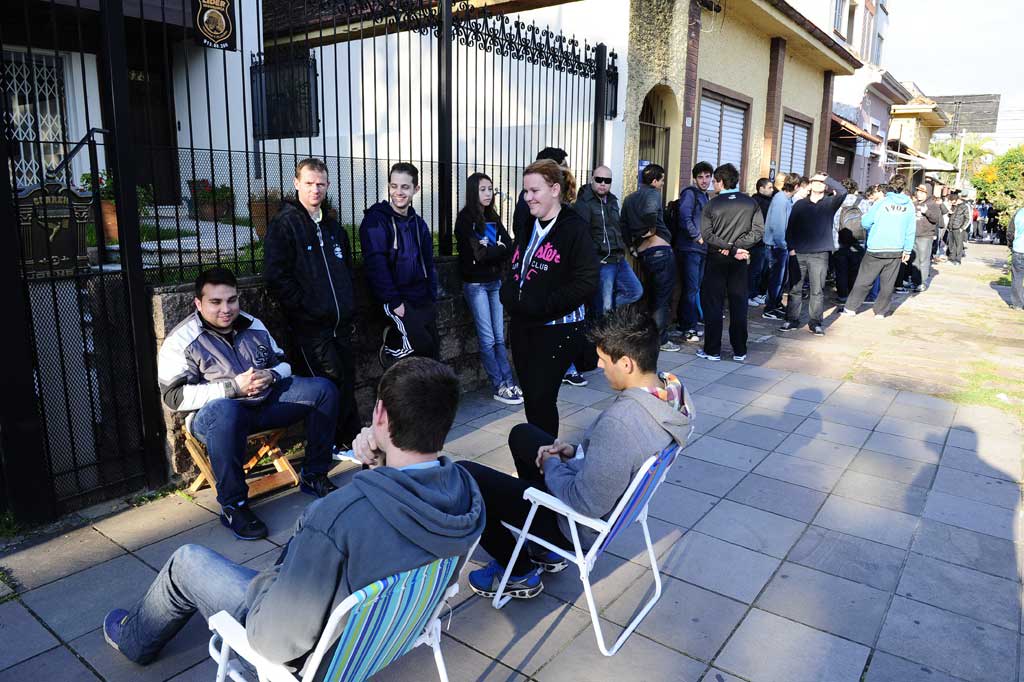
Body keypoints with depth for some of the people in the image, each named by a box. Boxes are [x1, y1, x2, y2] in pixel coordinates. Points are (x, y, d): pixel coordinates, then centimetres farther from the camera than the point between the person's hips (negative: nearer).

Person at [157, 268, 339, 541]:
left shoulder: (253, 325, 12)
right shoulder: (181, 340, -5)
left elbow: (283, 362, 20)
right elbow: (175, 396, -13)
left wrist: (271, 375, -7)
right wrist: (233, 387, -21)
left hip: (266, 402, 6)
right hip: (218, 413, -5)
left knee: (323, 389, -9)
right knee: (226, 412, -42)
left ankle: (314, 475, 2)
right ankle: (233, 506, -25)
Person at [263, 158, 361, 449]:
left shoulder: (332, 226, 18)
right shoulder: (284, 224, -5)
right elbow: (276, 277, -13)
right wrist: (305, 306, -14)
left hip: (340, 322, 7)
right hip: (310, 325, -7)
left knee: (347, 381, 11)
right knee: (331, 382, -6)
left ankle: (351, 439, 23)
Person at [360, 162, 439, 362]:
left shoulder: (418, 223, 13)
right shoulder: (376, 220, -9)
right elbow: (376, 264, -17)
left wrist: (432, 298, 7)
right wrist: (393, 301, -21)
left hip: (423, 301, 7)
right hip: (396, 301, -7)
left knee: (433, 351, 6)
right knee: (421, 344, -22)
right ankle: (391, 347, 5)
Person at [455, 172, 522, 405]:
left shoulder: (493, 218, 11)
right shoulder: (465, 219, -8)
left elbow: (509, 247, 0)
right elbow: (478, 254, -18)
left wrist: (489, 249, -14)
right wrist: (499, 249, -6)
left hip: (496, 282, 6)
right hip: (476, 284, -6)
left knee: (499, 337, 7)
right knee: (488, 339, -2)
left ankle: (510, 383, 10)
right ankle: (500, 387, 4)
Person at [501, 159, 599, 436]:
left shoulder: (574, 229, -11)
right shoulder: (525, 226, 12)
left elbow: (586, 282, -18)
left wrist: (540, 306, -18)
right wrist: (510, 296, 0)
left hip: (557, 330, -7)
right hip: (522, 326, 7)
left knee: (540, 398, -5)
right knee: (530, 396, 12)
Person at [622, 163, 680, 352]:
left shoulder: (629, 199, 15)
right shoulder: (653, 194, -8)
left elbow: (624, 225, 12)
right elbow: (650, 212, -29)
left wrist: (634, 242, 15)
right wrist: (652, 229, -13)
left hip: (642, 253, 7)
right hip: (660, 250, -7)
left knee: (653, 294, 18)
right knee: (663, 296, 0)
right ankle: (661, 340, 2)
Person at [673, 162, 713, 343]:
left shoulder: (704, 196, 20)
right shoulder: (690, 193, -6)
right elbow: (685, 218, -17)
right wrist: (698, 237, -14)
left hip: (701, 248, 8)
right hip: (690, 248, -8)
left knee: (695, 288, 10)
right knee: (691, 288, -9)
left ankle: (687, 324, 18)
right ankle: (689, 329, -4)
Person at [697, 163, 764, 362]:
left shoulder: (712, 204, -6)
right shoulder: (751, 203, 2)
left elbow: (707, 234, -14)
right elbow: (758, 230, -6)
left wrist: (731, 248, -13)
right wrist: (737, 247, -9)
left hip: (717, 259, -2)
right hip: (740, 262, 3)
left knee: (713, 304, 4)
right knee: (739, 304, 8)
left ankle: (712, 350, 6)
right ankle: (739, 351, 13)